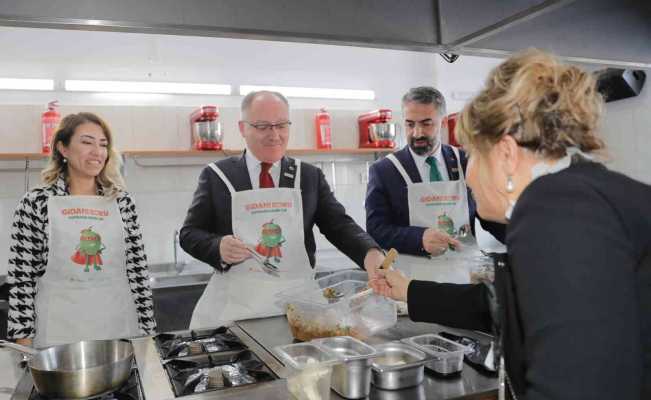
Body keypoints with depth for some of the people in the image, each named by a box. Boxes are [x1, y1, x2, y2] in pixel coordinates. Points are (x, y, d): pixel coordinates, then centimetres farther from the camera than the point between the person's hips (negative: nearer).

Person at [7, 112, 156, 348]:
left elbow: (137, 269, 4)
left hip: (119, 327, 2)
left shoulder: (121, 201, 3)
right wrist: (24, 343, -4)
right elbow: (21, 278, -2)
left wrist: (147, 331, 3)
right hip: (59, 335, -2)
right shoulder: (35, 203, -3)